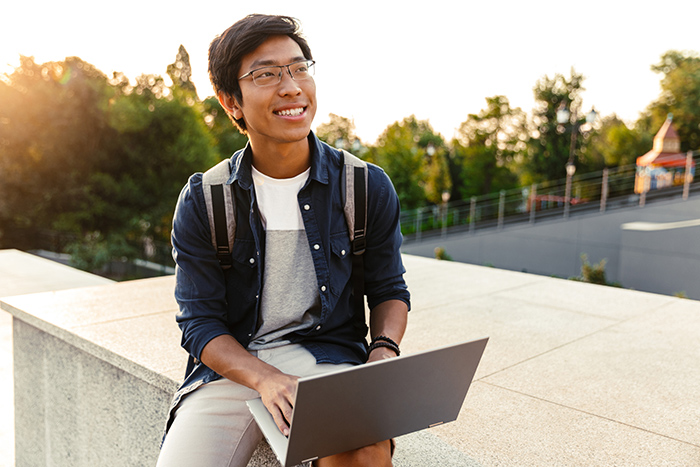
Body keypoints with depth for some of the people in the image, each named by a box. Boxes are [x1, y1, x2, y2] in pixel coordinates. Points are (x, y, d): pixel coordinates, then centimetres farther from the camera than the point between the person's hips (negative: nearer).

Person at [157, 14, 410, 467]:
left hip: (330, 357, 0)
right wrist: (266, 379, -21)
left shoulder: (368, 187, 0)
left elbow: (389, 290, 10)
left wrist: (383, 354, -11)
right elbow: (200, 322, -3)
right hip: (231, 363, 1)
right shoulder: (202, 201, -2)